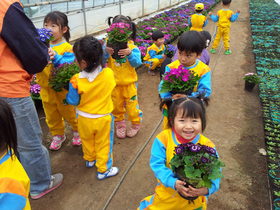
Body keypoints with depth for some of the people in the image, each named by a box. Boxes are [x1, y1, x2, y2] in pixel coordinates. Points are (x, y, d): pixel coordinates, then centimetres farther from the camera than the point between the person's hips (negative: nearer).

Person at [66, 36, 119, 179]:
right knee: (103, 144, 17)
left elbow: (73, 101, -14)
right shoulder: (109, 74, -21)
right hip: (104, 118, 0)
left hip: (85, 119, 0)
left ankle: (90, 160, 51)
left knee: (87, 141, 27)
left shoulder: (76, 81, -26)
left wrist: (68, 93, 5)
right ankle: (103, 170, 31)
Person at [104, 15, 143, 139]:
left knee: (132, 104, 10)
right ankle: (120, 124, 39)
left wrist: (130, 53, -35)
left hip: (129, 82, -2)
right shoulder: (108, 44, -8)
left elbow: (137, 63, -19)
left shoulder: (132, 46, -11)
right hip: (114, 82, 2)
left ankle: (136, 124, 33)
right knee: (116, 105, 16)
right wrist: (106, 52, -30)